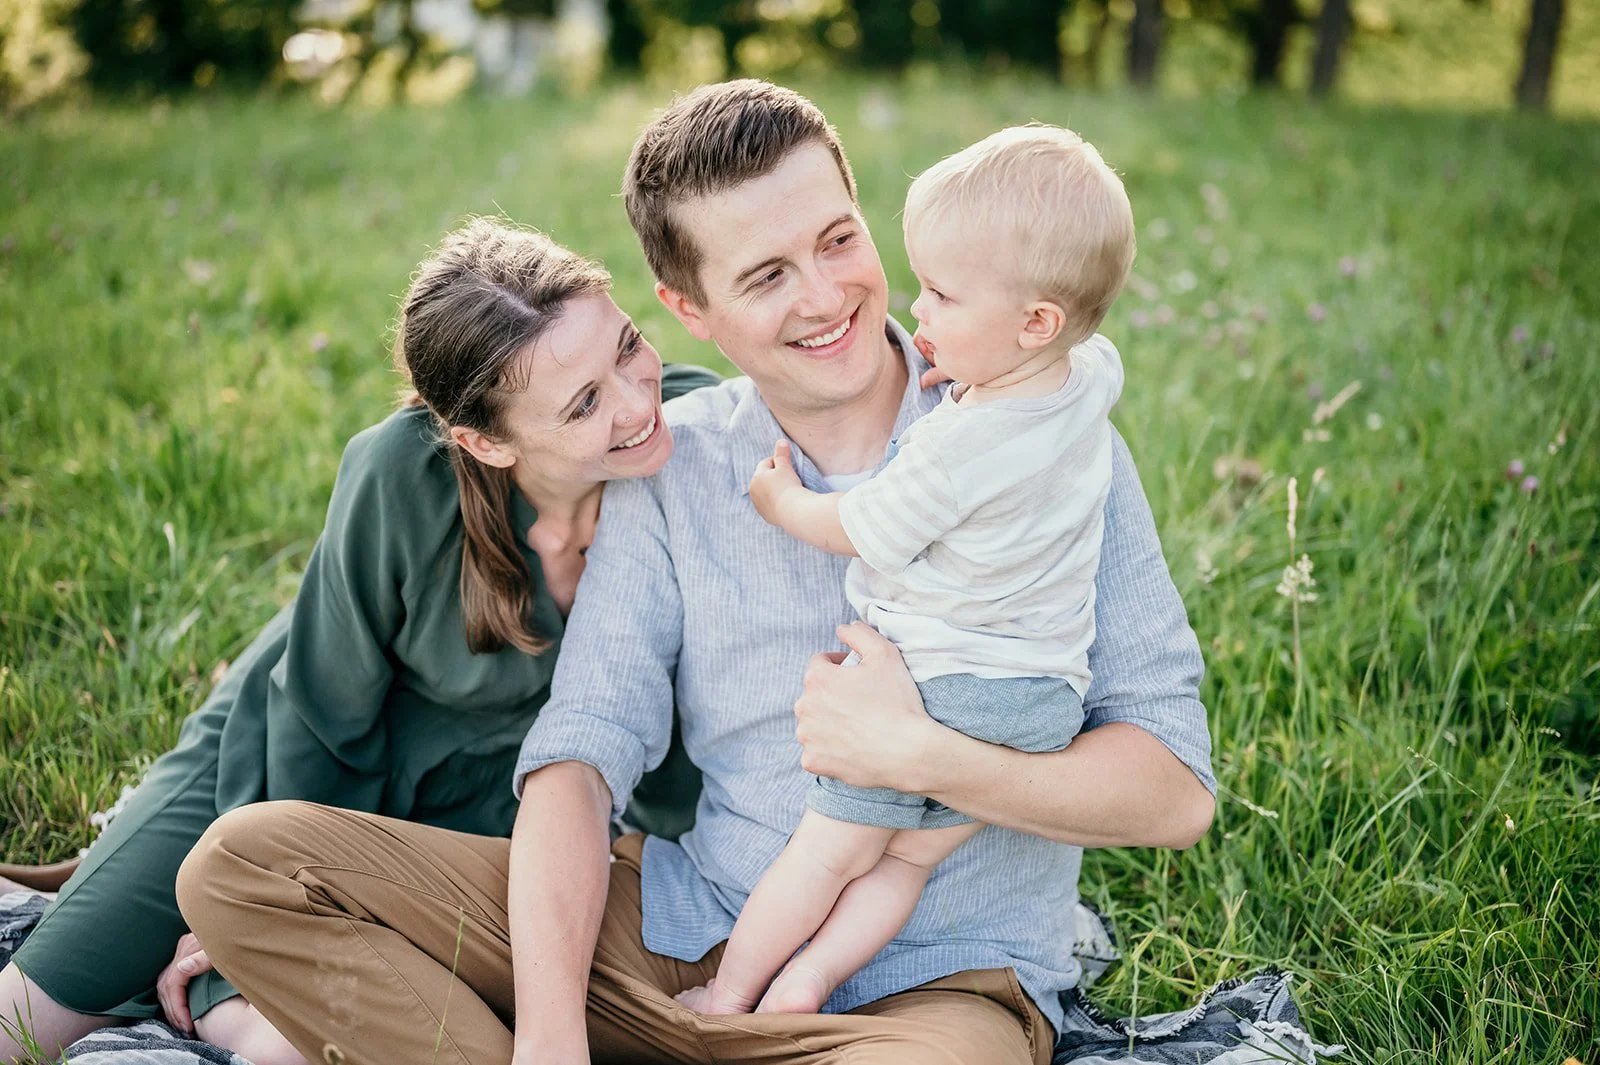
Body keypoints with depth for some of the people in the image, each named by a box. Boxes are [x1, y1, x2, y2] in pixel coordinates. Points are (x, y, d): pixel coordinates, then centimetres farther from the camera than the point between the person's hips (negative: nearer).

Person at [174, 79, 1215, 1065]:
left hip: (933, 981, -2)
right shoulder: (668, 470, 3)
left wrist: (922, 755, -21)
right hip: (682, 933, 3)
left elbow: (1175, 791, -6)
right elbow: (581, 749, -5)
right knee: (245, 860, -9)